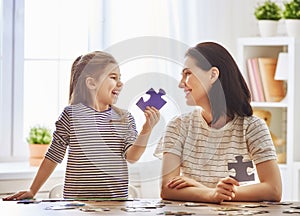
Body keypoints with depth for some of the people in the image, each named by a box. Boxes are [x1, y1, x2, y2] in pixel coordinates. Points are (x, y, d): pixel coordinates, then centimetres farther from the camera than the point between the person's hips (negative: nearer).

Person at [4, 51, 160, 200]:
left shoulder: (125, 118, 7)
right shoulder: (71, 114, -2)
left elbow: (132, 157, -2)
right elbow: (53, 157, 4)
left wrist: (146, 131, -17)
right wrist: (32, 191, 5)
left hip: (116, 199, 2)